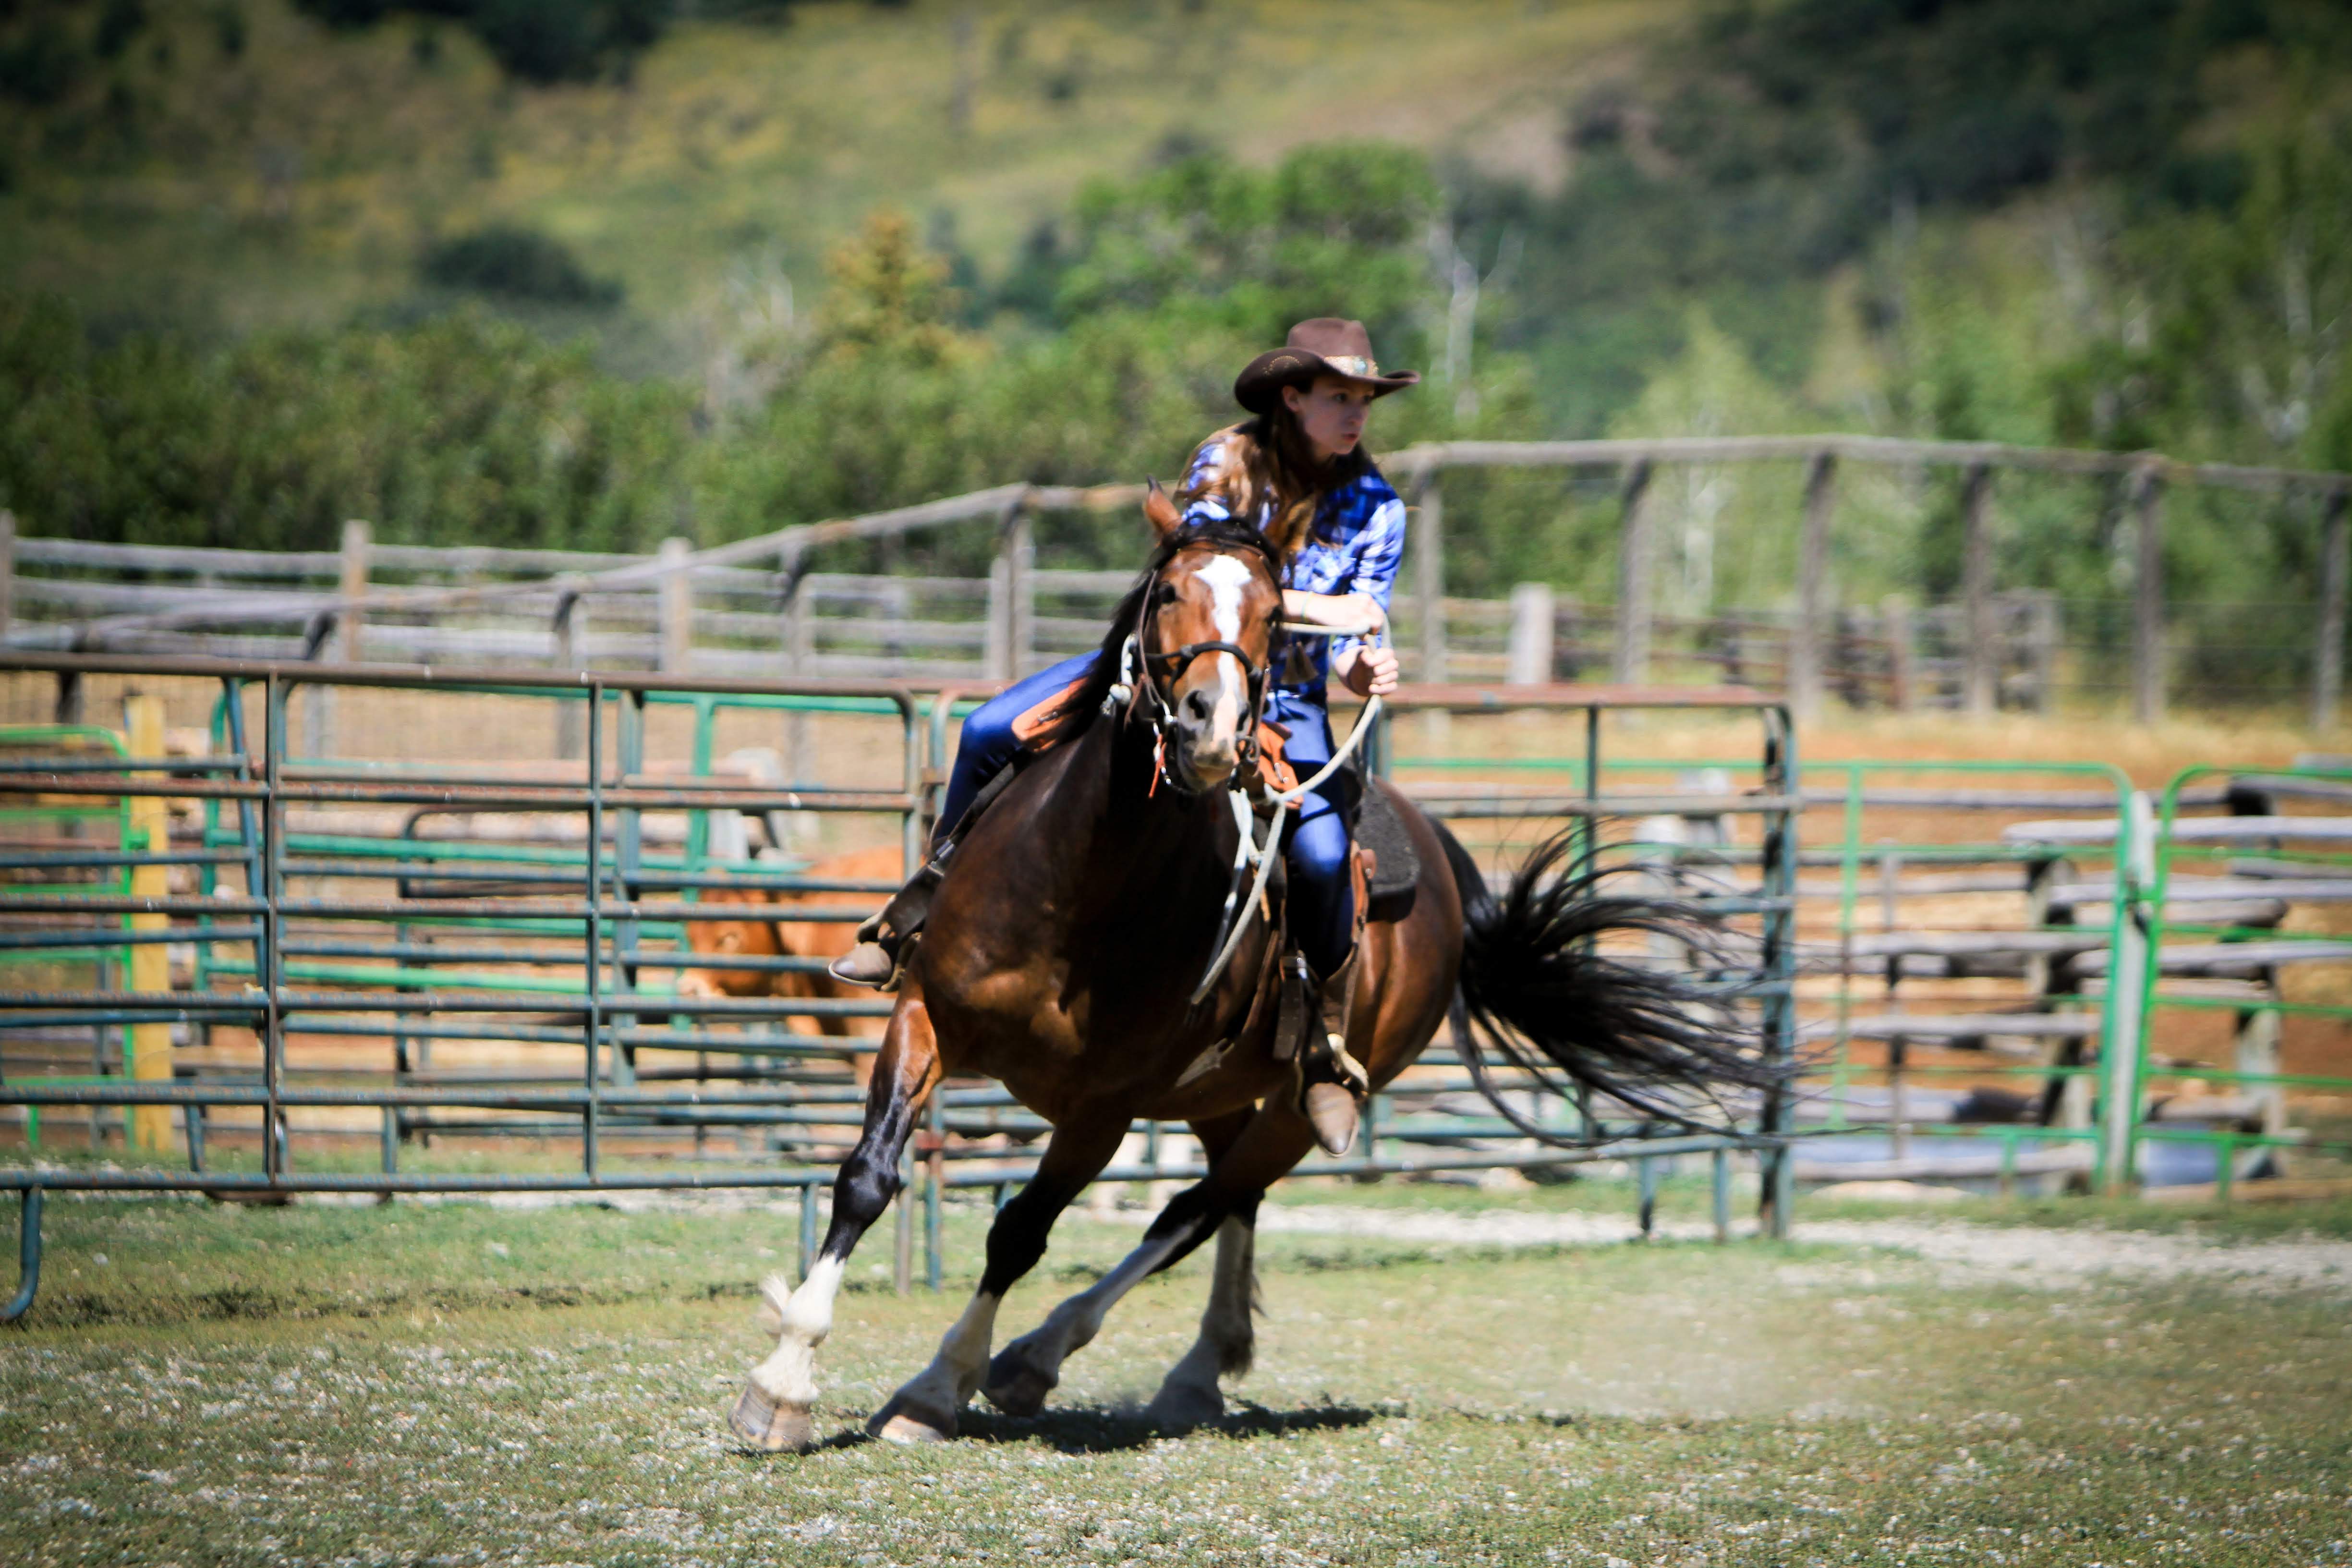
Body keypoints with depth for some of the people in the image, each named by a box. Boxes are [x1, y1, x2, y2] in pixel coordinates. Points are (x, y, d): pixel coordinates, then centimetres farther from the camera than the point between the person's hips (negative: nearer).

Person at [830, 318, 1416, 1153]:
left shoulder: (1374, 510, -5)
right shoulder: (1228, 463, -7)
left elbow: (1354, 651, -6)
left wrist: (1369, 671, -31)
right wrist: (1309, 607, -29)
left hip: (1285, 702, -1)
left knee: (1321, 852, -29)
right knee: (990, 734, -13)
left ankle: (1329, 1034, -9)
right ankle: (933, 896, 11)